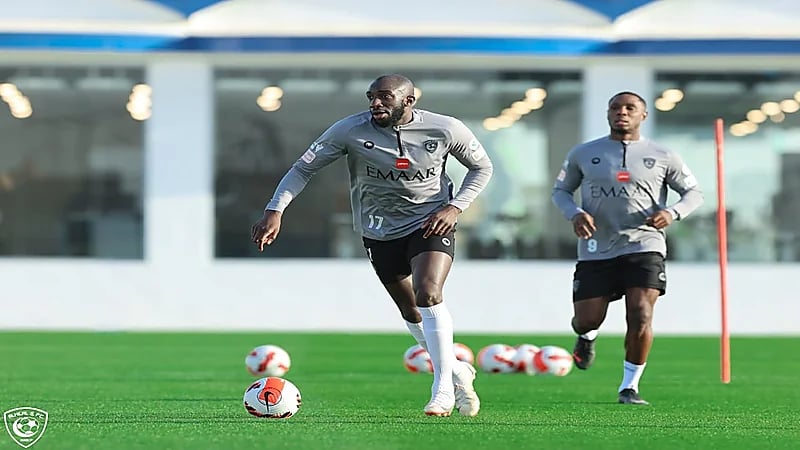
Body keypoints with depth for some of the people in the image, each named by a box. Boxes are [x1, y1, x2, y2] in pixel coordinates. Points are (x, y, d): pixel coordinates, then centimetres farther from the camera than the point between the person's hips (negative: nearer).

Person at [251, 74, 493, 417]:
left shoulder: (446, 130, -14)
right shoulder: (350, 130, -15)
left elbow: (482, 167, 2)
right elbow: (304, 167, -8)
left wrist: (455, 207, -12)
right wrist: (274, 211, -20)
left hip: (431, 224, -2)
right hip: (380, 232, 2)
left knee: (428, 295, -25)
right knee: (411, 313, 9)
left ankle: (443, 387, -15)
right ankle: (457, 372, 33)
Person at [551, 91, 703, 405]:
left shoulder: (662, 157, 6)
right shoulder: (583, 154, 9)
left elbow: (694, 193, 11)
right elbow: (561, 190, 17)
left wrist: (672, 212, -10)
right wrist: (574, 214, -5)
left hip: (643, 247, -1)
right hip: (596, 250, 1)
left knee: (641, 317, -15)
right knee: (587, 320, -1)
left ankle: (629, 386, 1)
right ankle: (587, 336, 39)